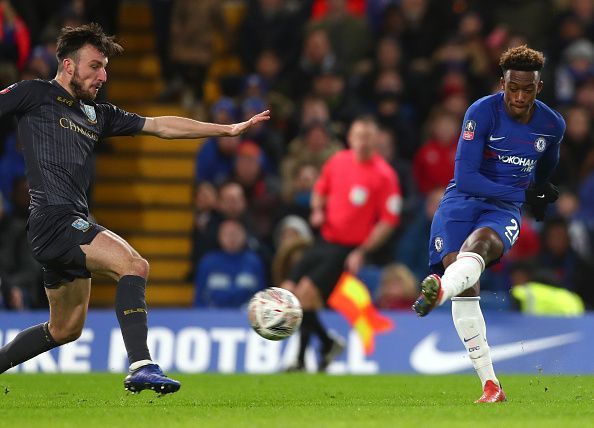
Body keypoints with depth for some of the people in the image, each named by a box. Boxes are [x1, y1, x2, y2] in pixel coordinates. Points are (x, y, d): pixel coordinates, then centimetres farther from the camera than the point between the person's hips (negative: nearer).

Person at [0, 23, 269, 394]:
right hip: (53, 220, -9)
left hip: (73, 225, 9)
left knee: (66, 330, 15)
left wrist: (228, 129, 15)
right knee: (134, 265, -24)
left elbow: (159, 126, 19)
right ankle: (141, 367, -31)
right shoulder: (35, 95, 1)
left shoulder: (98, 115, 21)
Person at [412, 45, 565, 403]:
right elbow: (465, 176, -15)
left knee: (478, 244, -36)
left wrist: (540, 195, 43)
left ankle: (439, 291, -71)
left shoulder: (553, 125, 3)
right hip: (463, 200, -1)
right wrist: (523, 193, -13)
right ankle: (491, 385, -16)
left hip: (505, 211, 1)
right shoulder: (482, 112, -10)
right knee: (467, 288, -20)